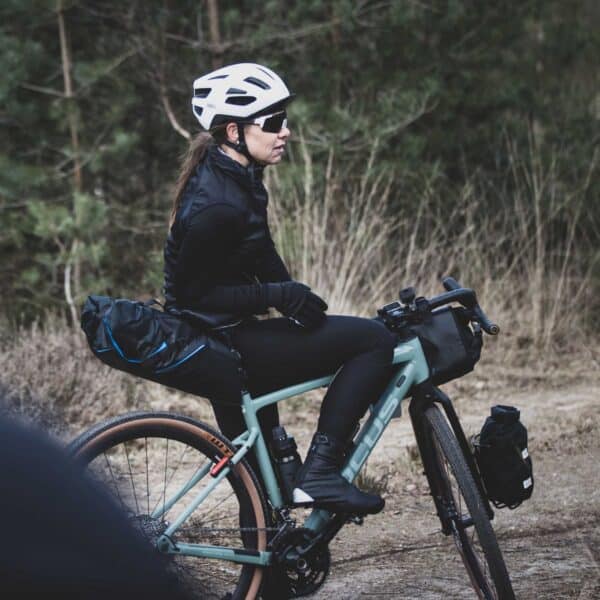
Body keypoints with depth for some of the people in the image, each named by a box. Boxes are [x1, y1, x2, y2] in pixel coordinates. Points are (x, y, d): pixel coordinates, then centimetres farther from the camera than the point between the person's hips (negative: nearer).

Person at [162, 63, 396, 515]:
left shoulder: (238, 178, 7)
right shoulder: (218, 205, -23)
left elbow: (261, 257, 17)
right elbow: (193, 293, -22)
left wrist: (295, 297, 5)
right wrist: (279, 296, -23)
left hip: (228, 340, 10)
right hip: (222, 345, -10)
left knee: (261, 468, 21)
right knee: (374, 340, -14)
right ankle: (319, 473, -15)